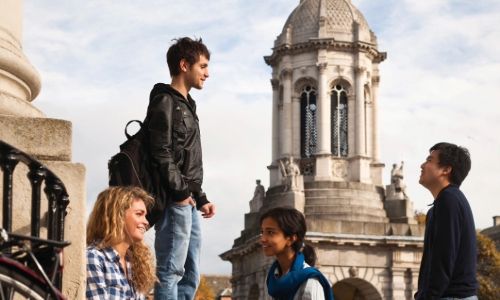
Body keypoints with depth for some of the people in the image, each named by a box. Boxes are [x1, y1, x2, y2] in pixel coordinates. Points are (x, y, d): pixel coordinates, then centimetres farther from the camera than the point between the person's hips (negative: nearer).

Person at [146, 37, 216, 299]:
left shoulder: (187, 105, 22)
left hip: (188, 202, 10)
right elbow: (161, 154, -16)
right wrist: (180, 192, -17)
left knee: (190, 276, 10)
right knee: (171, 271, -11)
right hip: (174, 201, -10)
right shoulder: (165, 102, -7)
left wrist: (200, 198, 20)